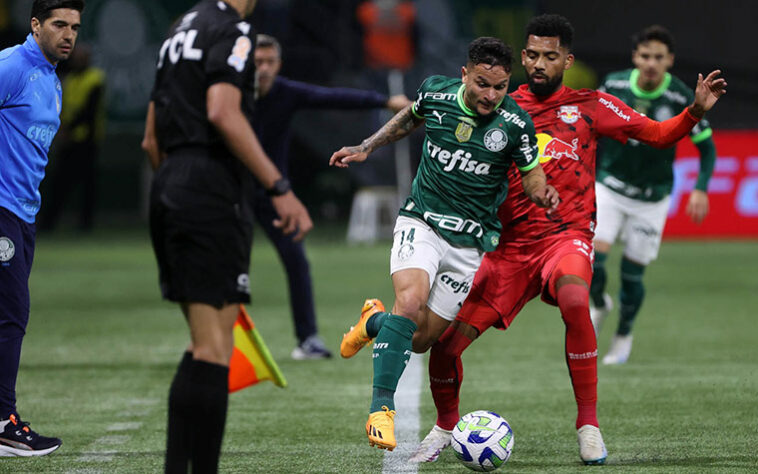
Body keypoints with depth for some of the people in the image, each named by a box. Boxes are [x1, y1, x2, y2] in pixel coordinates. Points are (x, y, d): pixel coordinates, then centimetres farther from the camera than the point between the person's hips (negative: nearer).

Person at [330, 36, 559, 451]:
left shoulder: (515, 124, -11)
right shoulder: (435, 92, -5)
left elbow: (531, 175, 2)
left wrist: (543, 194, -20)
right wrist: (366, 148, 17)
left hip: (470, 242, 1)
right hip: (421, 223, -1)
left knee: (421, 340, 3)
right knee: (411, 299, -29)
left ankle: (374, 321, 38)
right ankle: (381, 409, -26)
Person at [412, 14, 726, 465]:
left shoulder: (588, 106, 5)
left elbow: (659, 134, 5)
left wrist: (696, 110, -11)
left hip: (566, 235, -3)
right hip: (510, 243, 3)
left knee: (575, 302, -38)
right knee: (445, 343, -7)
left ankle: (589, 425, -25)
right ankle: (446, 427, 24)